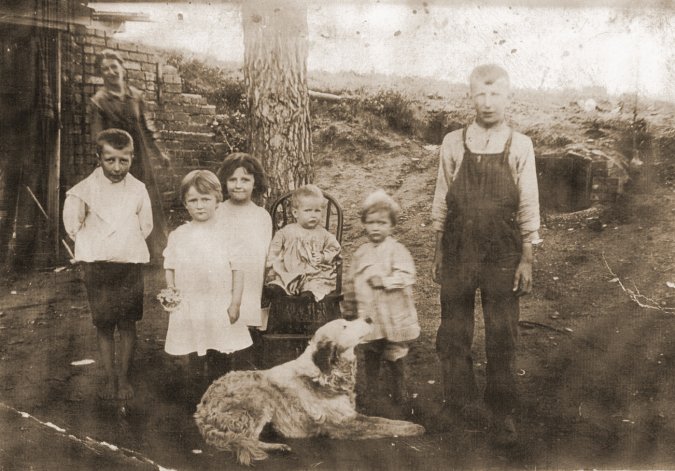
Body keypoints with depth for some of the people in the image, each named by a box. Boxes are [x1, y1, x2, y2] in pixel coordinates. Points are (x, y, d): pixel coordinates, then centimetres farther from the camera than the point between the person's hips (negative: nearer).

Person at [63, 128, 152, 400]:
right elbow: (73, 227, -2)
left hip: (130, 266, 1)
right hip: (97, 266, -1)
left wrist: (123, 246, 3)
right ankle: (109, 378, 18)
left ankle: (124, 378, 17)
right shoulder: (86, 189, -7)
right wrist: (96, 246, 0)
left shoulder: (138, 189, -2)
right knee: (103, 324, 7)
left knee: (127, 324, 5)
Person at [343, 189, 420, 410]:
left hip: (394, 317, -4)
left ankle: (399, 394, 21)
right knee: (370, 357, 14)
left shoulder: (397, 250, -7)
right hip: (368, 318, 4)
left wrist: (383, 280, -22)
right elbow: (351, 284, 16)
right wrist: (350, 307, 18)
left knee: (395, 358, 7)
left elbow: (405, 277, -21)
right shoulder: (361, 253, 8)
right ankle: (371, 392, 28)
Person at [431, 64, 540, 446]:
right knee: (454, 332, 9)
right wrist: (439, 251, 6)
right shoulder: (454, 144, 3)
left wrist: (527, 259, -2)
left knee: (503, 338, 4)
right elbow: (441, 200, 7)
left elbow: (529, 206, 1)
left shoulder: (520, 146, 0)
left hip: (503, 254, -1)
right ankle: (461, 401, 27)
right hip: (458, 251, 2)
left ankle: (504, 414, 16)